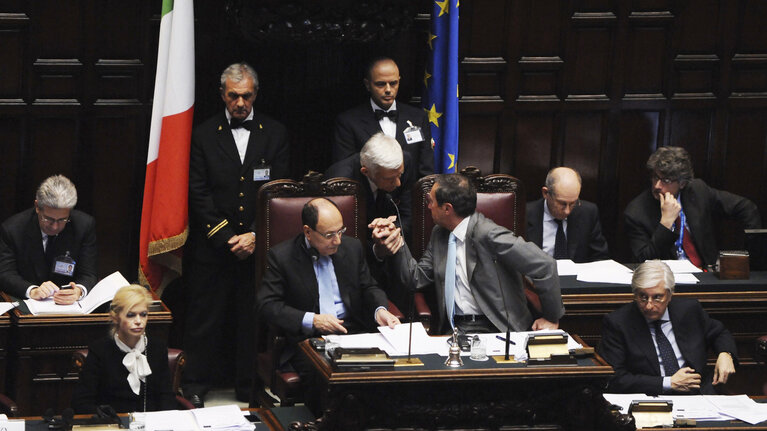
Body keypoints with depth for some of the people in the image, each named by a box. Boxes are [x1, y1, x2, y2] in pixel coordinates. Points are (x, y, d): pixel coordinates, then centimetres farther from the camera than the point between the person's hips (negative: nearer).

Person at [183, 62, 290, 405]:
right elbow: (198, 194, -1)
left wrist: (255, 235, -9)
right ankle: (195, 386, 13)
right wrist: (225, 237, -10)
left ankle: (249, 386, 17)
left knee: (253, 318, 5)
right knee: (205, 316, 3)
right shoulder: (204, 136, 3)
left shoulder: (274, 135, 5)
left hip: (259, 245, 1)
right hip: (213, 245, -1)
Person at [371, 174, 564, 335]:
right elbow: (417, 278, 17)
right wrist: (396, 242, 3)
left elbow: (545, 266, -15)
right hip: (451, 330, 7)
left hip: (495, 331, -7)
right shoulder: (439, 235, 15)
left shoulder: (487, 235, -13)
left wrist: (552, 318, -7)